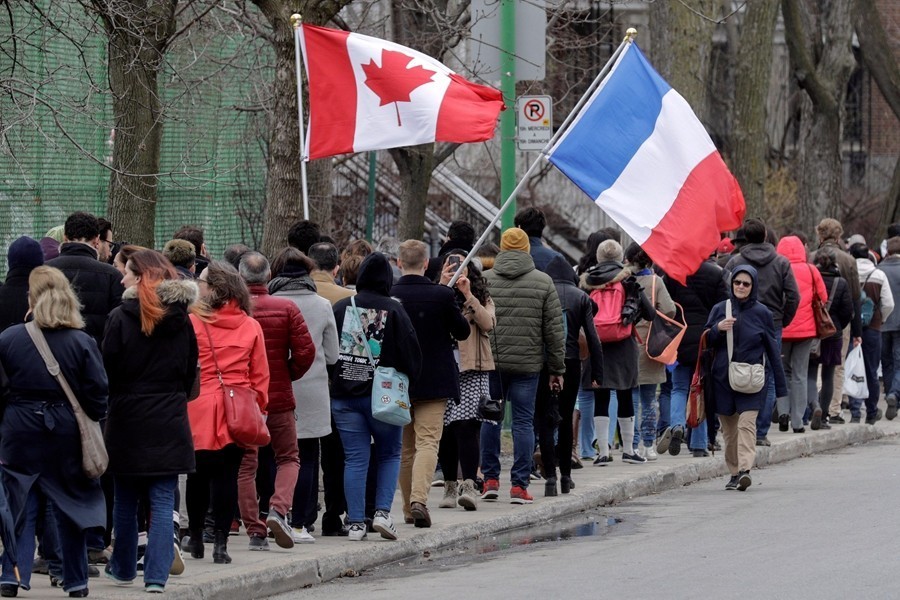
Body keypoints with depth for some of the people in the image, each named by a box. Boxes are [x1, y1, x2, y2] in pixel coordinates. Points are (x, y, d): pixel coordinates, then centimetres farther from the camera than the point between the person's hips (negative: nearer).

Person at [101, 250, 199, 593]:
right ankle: (157, 575, -6)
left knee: (125, 501, 13)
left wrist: (116, 401, 9)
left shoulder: (121, 318, -12)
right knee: (163, 503, 1)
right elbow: (191, 371, 10)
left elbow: (108, 369, -8)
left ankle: (123, 568, 24)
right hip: (169, 423, 3)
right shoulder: (181, 320, 2)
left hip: (127, 421, -2)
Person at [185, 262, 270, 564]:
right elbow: (260, 375, 8)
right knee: (228, 476, 3)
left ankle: (195, 538, 22)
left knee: (198, 474, 11)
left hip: (200, 407, -2)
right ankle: (220, 542, 0)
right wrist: (258, 407, 16)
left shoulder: (193, 322, -6)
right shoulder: (251, 326, 5)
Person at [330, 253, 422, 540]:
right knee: (389, 455, 14)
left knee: (355, 459, 5)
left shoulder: (340, 308, 0)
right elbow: (411, 353, -5)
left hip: (344, 395, 2)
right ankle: (383, 512, 0)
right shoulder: (394, 310, -7)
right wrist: (406, 380, 12)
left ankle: (356, 523, 1)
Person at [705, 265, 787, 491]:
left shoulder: (762, 313, 2)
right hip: (723, 377, 3)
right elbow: (706, 342, 10)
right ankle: (734, 472, 15)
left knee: (746, 422, -17)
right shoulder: (719, 310, 7)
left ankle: (745, 469, -27)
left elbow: (773, 350, 6)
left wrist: (780, 385, 6)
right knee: (728, 427, 5)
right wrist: (718, 329, -12)